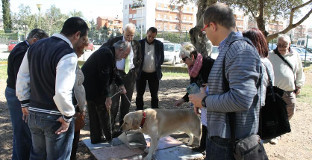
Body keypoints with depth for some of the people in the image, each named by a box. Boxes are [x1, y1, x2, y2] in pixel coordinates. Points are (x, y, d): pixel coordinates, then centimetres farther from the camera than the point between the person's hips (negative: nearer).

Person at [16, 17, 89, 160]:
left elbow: (21, 78, 10)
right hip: (55, 118, -7)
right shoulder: (68, 55, -22)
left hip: (33, 114, 7)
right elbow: (62, 92, -30)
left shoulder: (35, 47, 4)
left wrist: (25, 104, 18)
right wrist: (68, 116, -15)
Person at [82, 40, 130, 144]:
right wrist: (107, 96, -22)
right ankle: (109, 137, 19)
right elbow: (104, 77, -26)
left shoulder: (109, 53, 10)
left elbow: (113, 72, 19)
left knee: (94, 114, 16)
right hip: (94, 88, -10)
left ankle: (96, 138, 28)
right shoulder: (107, 54, -22)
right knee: (104, 112, 4)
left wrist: (120, 84, 7)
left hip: (89, 87, 10)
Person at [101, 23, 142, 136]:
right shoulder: (114, 41, -2)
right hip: (116, 74, -3)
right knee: (114, 101, -2)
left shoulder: (136, 44, 7)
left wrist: (135, 71, 6)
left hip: (130, 75, 3)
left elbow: (139, 59, 18)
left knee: (127, 102, 9)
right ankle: (110, 127, 8)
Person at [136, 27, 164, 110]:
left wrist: (157, 66, -1)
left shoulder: (159, 44, 2)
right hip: (141, 73, 0)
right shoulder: (140, 43, 0)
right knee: (139, 94, 8)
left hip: (154, 74, 0)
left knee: (154, 95, 8)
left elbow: (161, 59, 10)